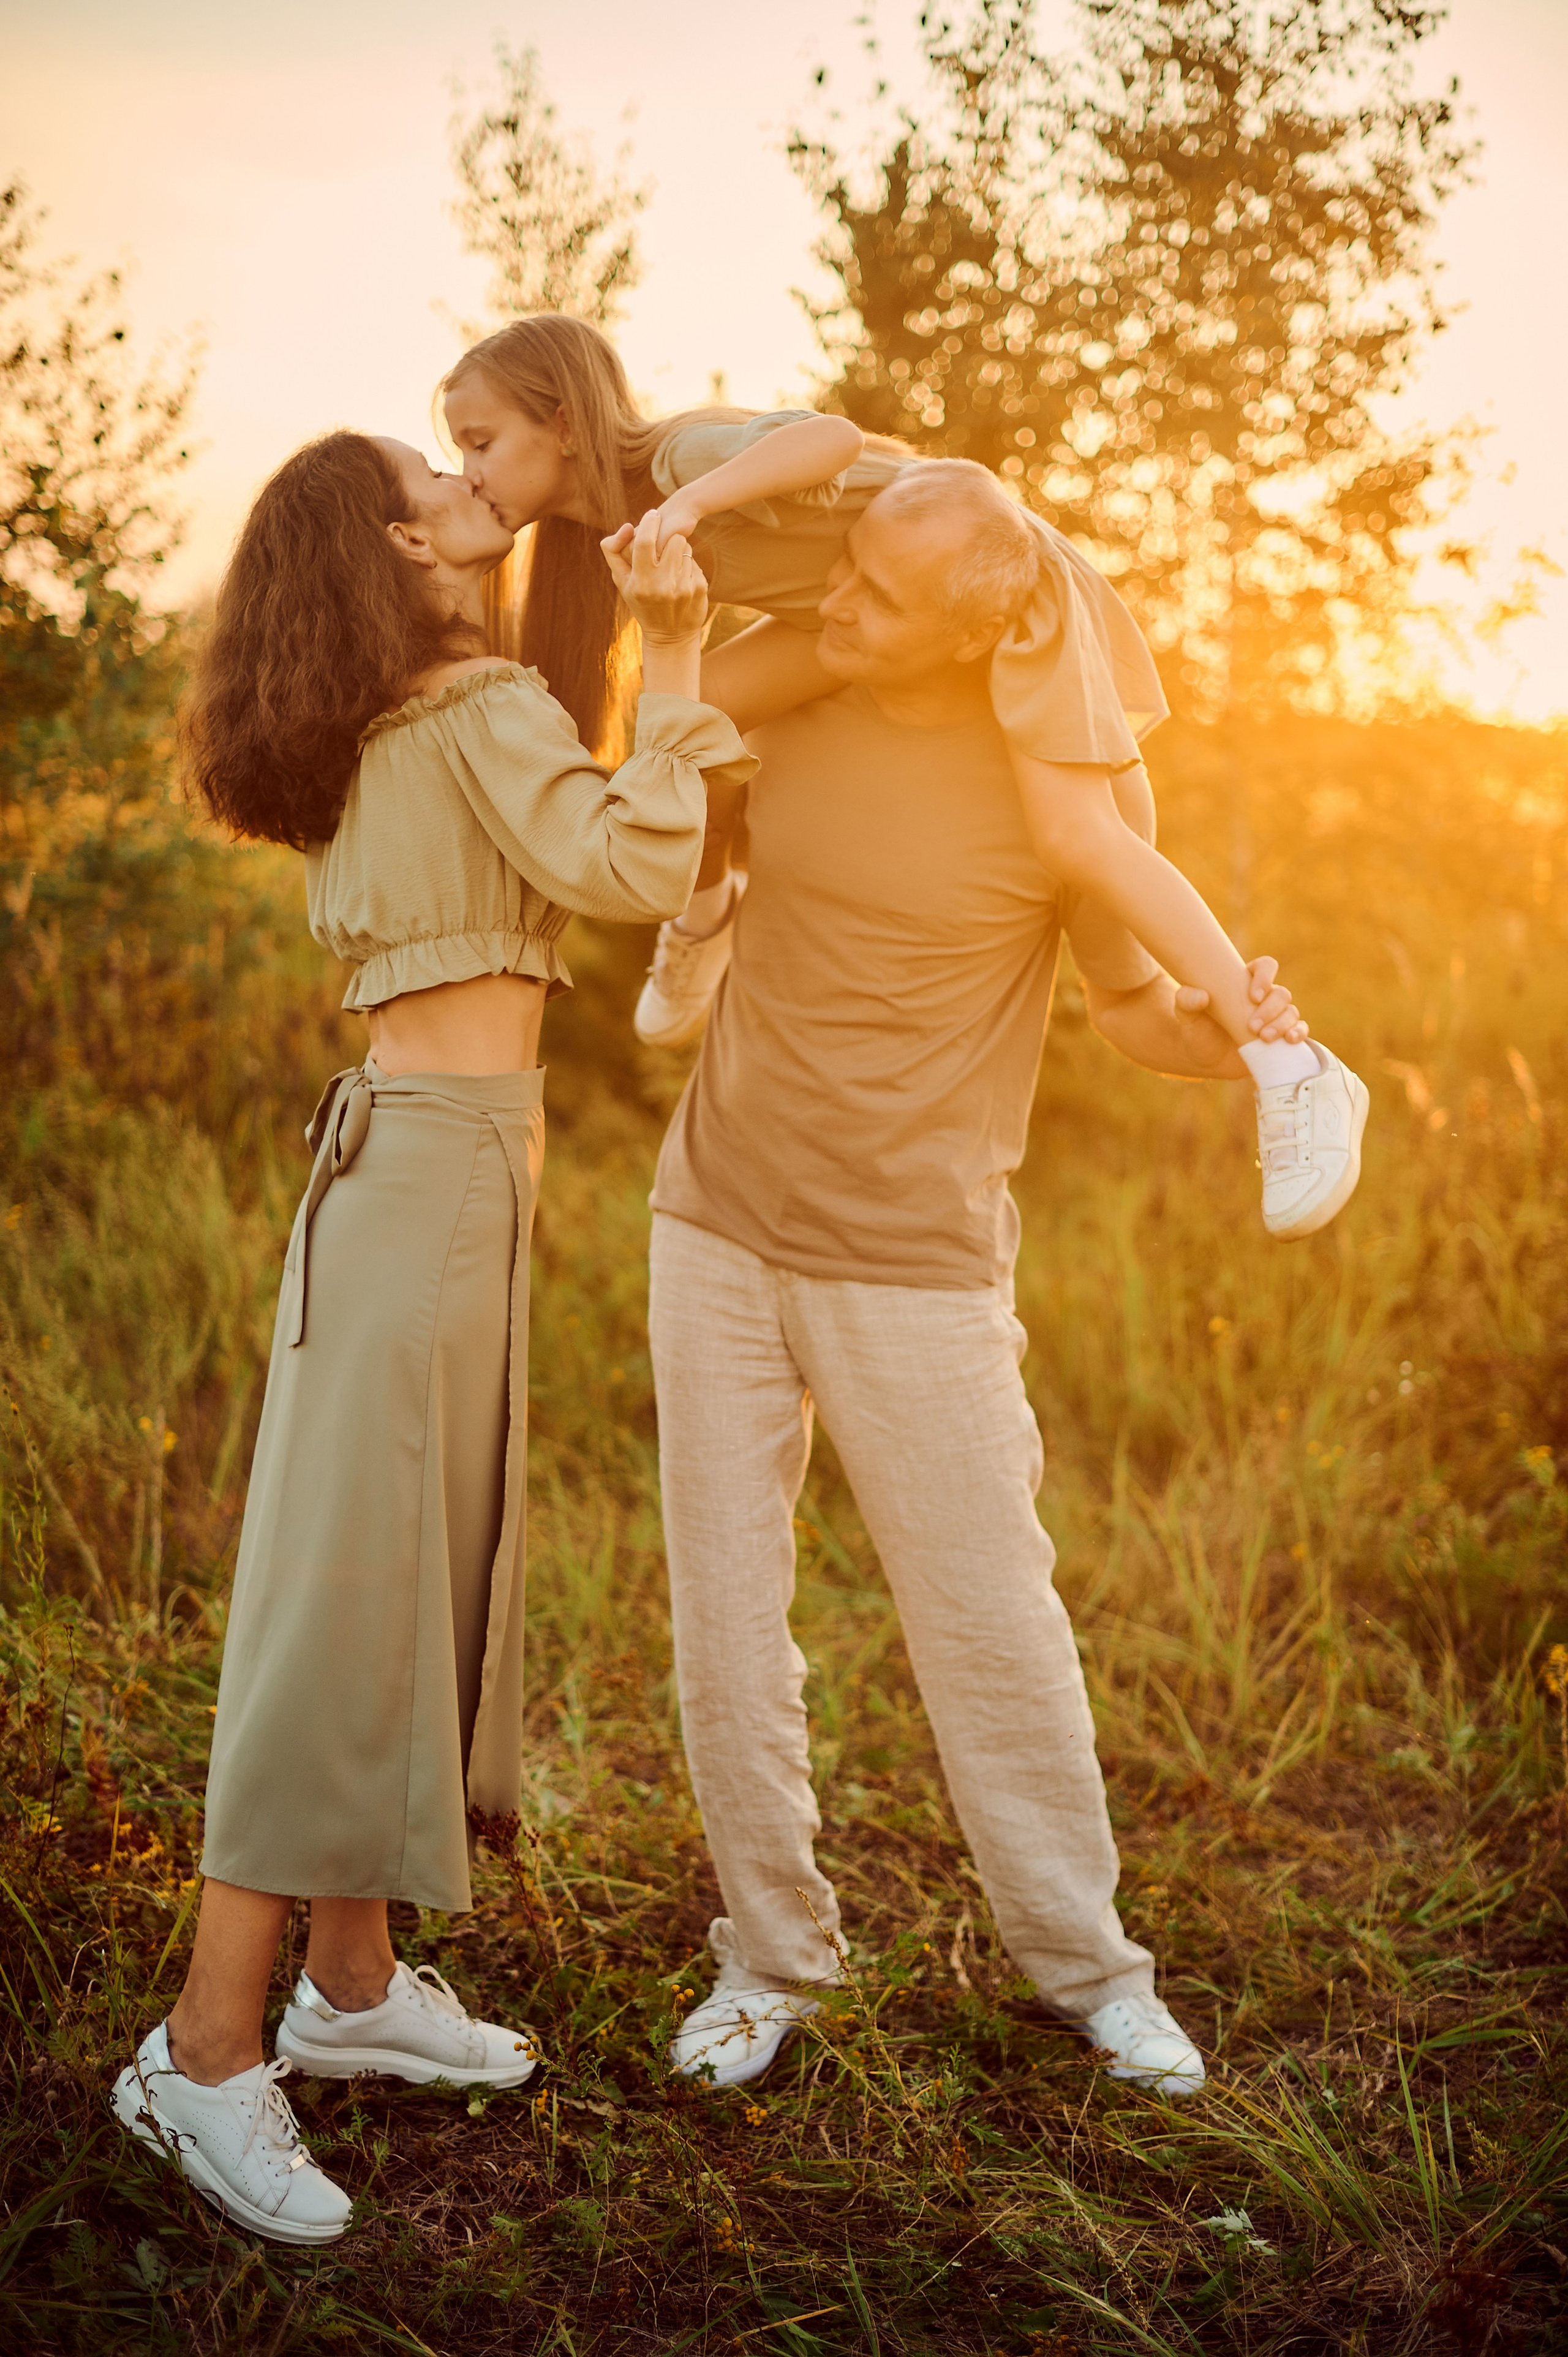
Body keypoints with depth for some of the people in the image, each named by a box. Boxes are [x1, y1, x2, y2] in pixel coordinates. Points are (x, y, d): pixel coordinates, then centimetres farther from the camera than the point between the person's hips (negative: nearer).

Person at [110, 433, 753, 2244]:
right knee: (350, 1585, -8)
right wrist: (674, 658, -14)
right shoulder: (480, 710, -8)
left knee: (417, 1572, 13)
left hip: (406, 1142, 9)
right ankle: (209, 2051, -2)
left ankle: (353, 1982, 22)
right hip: (439, 1159, -9)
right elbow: (629, 871, -21)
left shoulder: (378, 737, 18)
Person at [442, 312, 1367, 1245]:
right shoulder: (621, 512, -2)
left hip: (1002, 570, -8)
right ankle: (708, 922, 27)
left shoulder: (689, 453, -28)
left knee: (1078, 837, -22)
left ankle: (1300, 1079, -18)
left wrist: (695, 501, -55)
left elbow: (834, 437, -45)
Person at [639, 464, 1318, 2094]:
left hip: (914, 1267, -3)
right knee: (724, 1620, 7)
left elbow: (1133, 1005, -2)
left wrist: (1232, 1031, -22)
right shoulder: (794, 689, 0)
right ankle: (769, 1955, 24)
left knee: (992, 1622, 3)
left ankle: (1083, 1965, 23)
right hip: (717, 1229, 4)